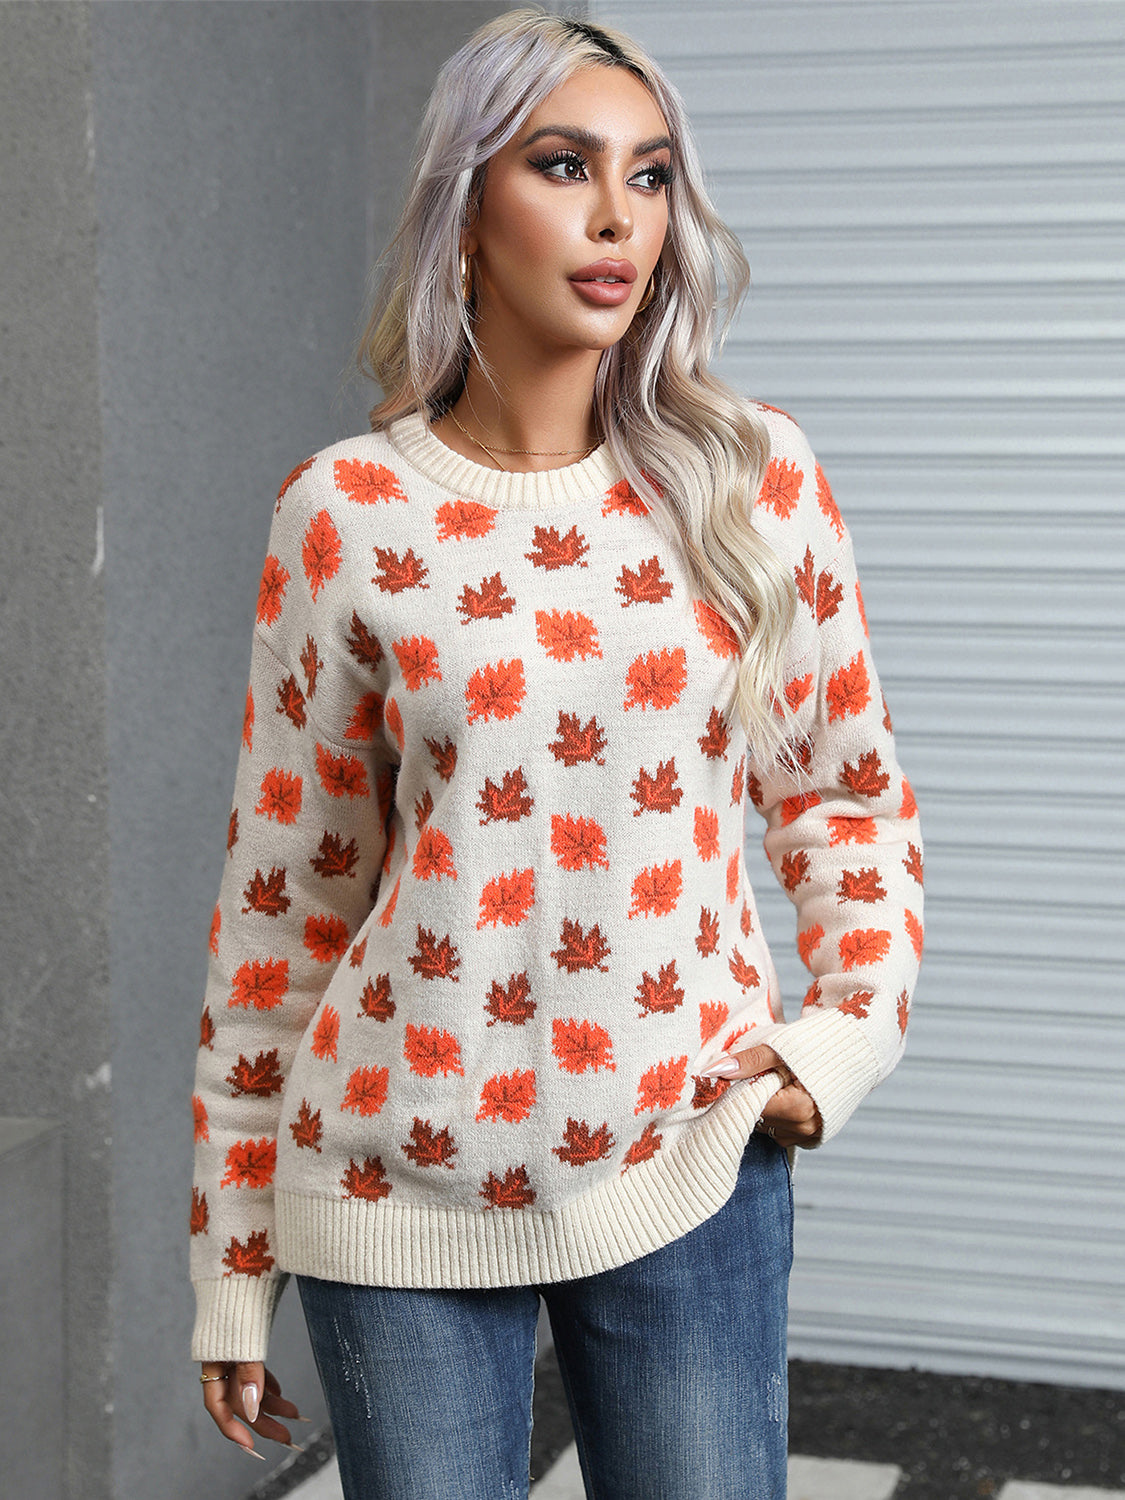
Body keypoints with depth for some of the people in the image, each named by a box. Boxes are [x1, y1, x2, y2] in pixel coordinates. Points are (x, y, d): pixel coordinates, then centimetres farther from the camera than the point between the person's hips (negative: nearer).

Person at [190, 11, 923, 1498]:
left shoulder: (753, 480, 0)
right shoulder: (348, 514, -4)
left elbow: (849, 792, 13)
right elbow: (283, 887, 2)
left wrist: (853, 1026, -2)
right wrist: (233, 1263, 4)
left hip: (692, 1161, 1)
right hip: (401, 1194, -1)